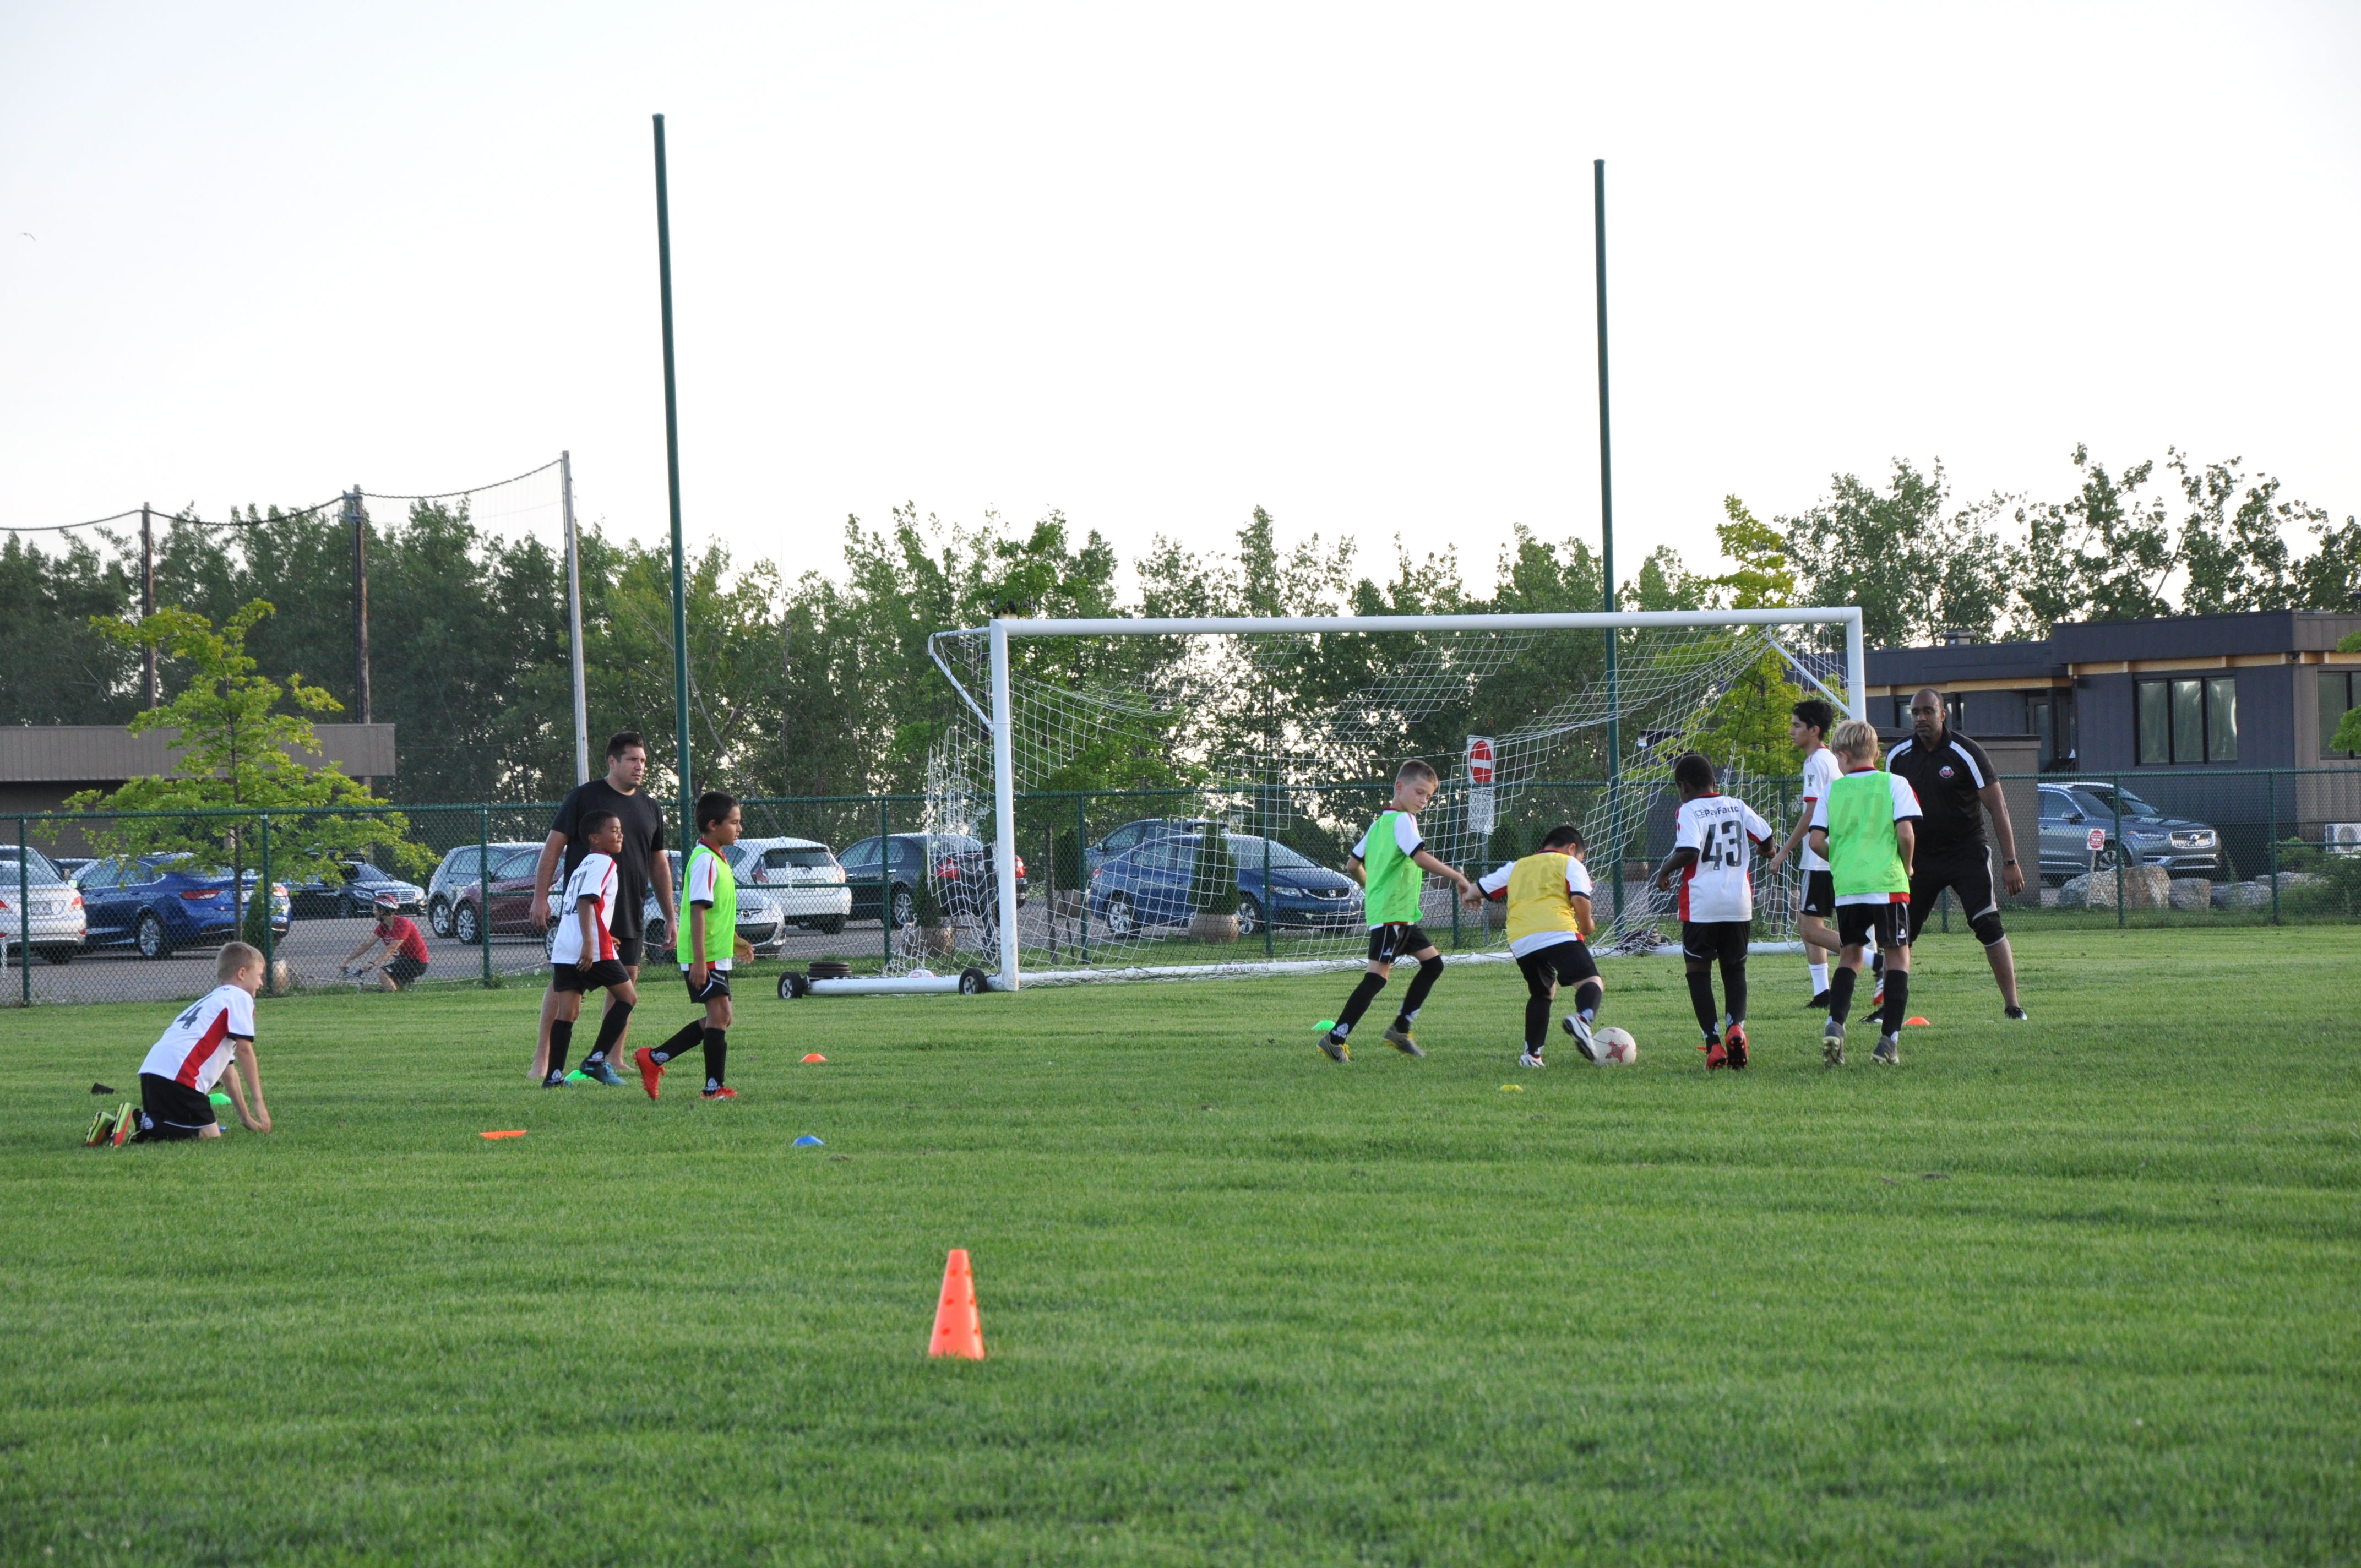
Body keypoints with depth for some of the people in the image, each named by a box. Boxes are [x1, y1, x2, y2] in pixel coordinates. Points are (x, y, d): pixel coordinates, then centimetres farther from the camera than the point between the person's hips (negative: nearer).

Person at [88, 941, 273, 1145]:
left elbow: (227, 1069, 36)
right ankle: (137, 1124, -21)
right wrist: (259, 1104, -2)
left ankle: (111, 1125, 2)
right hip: (177, 1073, -9)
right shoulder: (240, 998, 6)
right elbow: (244, 1050, -4)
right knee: (210, 1135, -12)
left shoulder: (212, 1000, 34)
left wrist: (245, 1117, 36)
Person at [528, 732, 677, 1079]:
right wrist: (540, 897, -9)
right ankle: (542, 1056, -4)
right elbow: (553, 846, -2)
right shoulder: (585, 797, -1)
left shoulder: (649, 809, 15)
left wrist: (670, 917, 19)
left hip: (631, 915, 5)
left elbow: (659, 866, 22)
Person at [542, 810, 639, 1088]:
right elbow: (586, 902, -18)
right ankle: (597, 1060, -1)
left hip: (564, 950, 9)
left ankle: (553, 1076, -1)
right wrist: (589, 943, -25)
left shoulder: (584, 865, 24)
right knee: (627, 997, 4)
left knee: (568, 1012, 5)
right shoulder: (603, 864, -5)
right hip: (594, 950, -9)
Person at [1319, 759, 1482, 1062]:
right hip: (1391, 914, -10)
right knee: (1378, 975, -15)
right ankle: (1335, 1038, -17)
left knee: (1432, 962, 15)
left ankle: (1400, 1029, 17)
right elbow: (1420, 858, -26)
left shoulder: (1378, 823, 17)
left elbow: (1353, 866, 22)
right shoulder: (1402, 820, -11)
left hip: (1401, 914, 10)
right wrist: (1461, 881, -24)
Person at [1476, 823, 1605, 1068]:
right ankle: (1583, 1018, -44)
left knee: (1542, 994, 26)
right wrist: (1587, 926, 17)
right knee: (1591, 982, -11)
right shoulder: (1570, 864, 17)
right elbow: (1580, 900, -1)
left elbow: (1479, 889, 38)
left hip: (1520, 942, 5)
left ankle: (1531, 1054, 18)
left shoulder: (1517, 867, 31)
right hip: (1558, 934, -5)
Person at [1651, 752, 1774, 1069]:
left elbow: (1688, 851, -19)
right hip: (1740, 903, 4)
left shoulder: (1688, 811, -6)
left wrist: (1664, 871, -3)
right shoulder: (1736, 806, 9)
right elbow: (1766, 837, 9)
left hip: (1701, 906, -4)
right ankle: (1736, 1025, -12)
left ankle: (1714, 1043, -4)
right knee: (1735, 968, 15)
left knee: (1698, 970, 6)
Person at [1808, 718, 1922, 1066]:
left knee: (1851, 955, 18)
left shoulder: (1833, 790, 6)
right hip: (1887, 883, -2)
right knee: (1898, 956, 8)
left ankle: (1835, 1023, -2)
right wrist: (1906, 867, 7)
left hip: (1845, 886, 2)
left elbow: (1816, 841, 0)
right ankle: (1889, 1039, 0)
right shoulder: (1895, 785, -1)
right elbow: (1906, 834, -10)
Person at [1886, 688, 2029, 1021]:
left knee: (1988, 925, -13)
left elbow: (1998, 808, -10)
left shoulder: (1965, 753, -11)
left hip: (1966, 852, -4)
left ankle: (2012, 1006, -8)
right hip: (1920, 855, 4)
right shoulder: (1899, 756, 2)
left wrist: (2010, 862, -15)